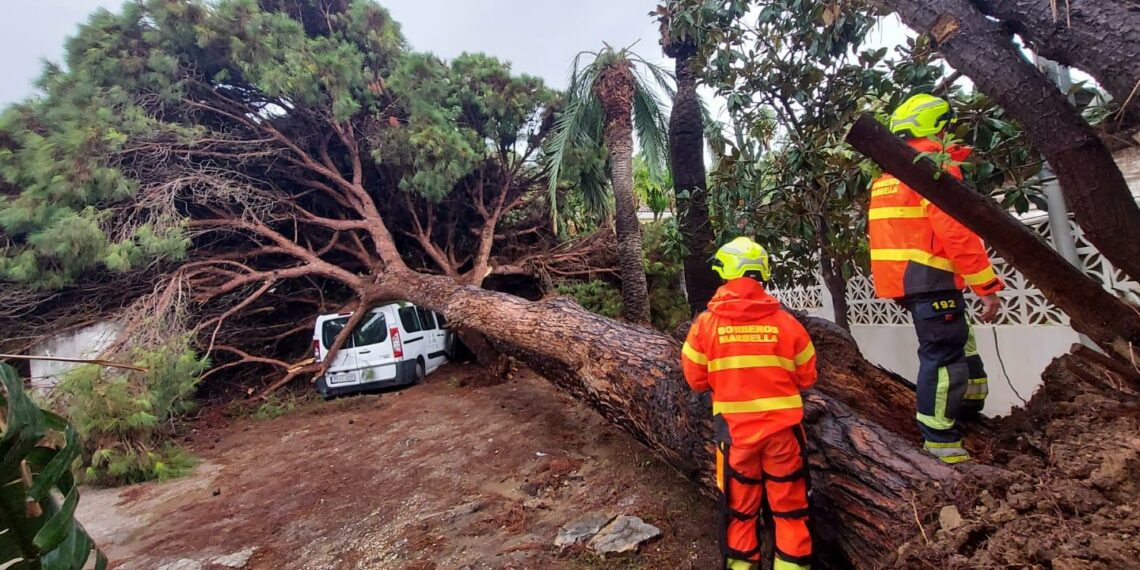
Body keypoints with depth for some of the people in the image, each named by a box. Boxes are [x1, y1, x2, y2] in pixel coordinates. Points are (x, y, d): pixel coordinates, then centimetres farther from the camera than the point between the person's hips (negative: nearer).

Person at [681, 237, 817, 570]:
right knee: (789, 505, 17)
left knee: (740, 506, 18)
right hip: (782, 427, 0)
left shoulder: (706, 324, -10)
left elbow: (697, 380, 0)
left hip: (735, 429, 0)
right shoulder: (786, 322, -8)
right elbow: (806, 379, 4)